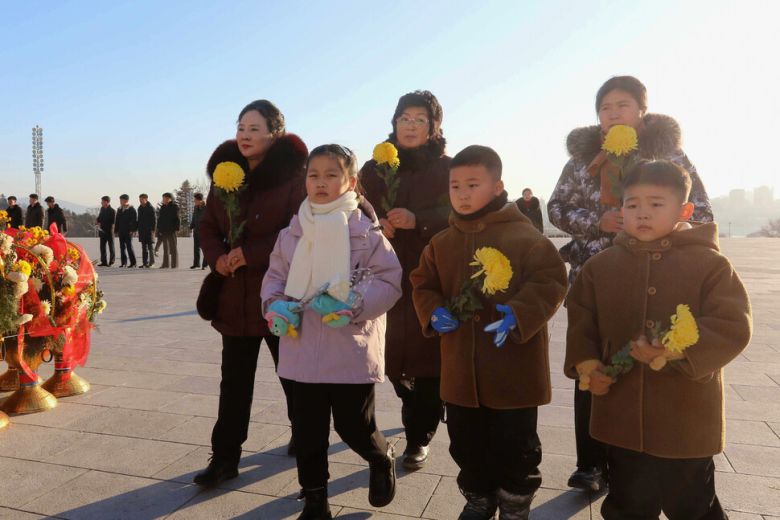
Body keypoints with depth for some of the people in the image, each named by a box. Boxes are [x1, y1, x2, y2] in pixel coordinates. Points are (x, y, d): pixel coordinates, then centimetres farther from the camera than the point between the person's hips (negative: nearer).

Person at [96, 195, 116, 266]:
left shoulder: (112, 211, -10)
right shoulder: (102, 209, 10)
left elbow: (113, 222, -10)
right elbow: (99, 218, 22)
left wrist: (110, 230, -14)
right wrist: (99, 223, 5)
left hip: (109, 231, -6)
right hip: (102, 231, 7)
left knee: (111, 246, 3)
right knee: (102, 246, 6)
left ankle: (112, 261, 11)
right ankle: (103, 261, 12)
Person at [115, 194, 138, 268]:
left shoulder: (131, 209, -5)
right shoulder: (119, 209, 15)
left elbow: (135, 220, -9)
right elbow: (117, 221, 18)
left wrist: (133, 230, -15)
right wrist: (117, 230, 12)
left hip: (129, 232, -6)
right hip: (121, 231, 6)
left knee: (129, 246, -7)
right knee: (122, 247, 7)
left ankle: (133, 263, -2)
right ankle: (123, 262, 13)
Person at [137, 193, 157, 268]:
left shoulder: (151, 208, -6)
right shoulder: (140, 208, 13)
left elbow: (154, 219, -9)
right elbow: (139, 219, 18)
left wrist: (153, 230, -15)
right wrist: (139, 229, 12)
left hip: (149, 231, -7)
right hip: (142, 231, 7)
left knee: (149, 247, -5)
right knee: (144, 247, 8)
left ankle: (151, 262, 0)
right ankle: (144, 263, 12)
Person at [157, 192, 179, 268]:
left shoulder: (174, 207, -4)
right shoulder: (162, 207, 14)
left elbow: (177, 219, -9)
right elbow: (159, 219, 17)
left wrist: (176, 229, -16)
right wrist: (159, 229, 9)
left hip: (171, 231, -7)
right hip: (163, 231, 7)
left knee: (173, 248, -3)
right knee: (165, 248, 10)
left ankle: (174, 264, 0)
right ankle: (166, 264, 15)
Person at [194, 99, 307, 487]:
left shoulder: (294, 175, -9)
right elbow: (208, 226, 12)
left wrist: (251, 254, -18)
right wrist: (217, 258, -8)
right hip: (236, 295, 5)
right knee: (234, 380, 9)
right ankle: (225, 458, 19)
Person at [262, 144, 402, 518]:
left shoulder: (365, 230, -8)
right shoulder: (292, 232, 4)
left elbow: (390, 281, -9)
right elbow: (274, 276, 12)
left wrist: (353, 304, -22)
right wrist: (275, 303, -8)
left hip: (352, 350, -3)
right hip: (303, 349, 4)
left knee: (354, 427, 8)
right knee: (307, 430, 12)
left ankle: (382, 459, 43)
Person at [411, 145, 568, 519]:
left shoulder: (523, 235, -9)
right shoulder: (442, 242, 6)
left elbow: (551, 280, -13)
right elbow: (422, 284, 12)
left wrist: (518, 312, -27)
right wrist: (434, 312, -8)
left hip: (513, 368, -4)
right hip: (461, 368, 5)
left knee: (514, 447, 11)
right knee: (466, 444, 19)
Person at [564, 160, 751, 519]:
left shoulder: (710, 264, -9)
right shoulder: (600, 266, 1)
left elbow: (732, 327, -14)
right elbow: (581, 321, 6)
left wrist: (677, 350, -28)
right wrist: (586, 363, -8)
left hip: (687, 420, -3)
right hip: (622, 416, 3)